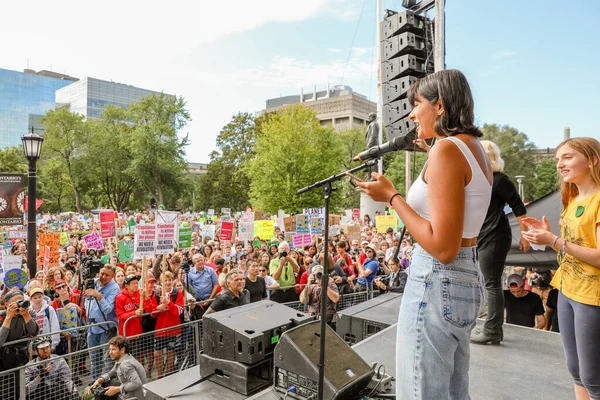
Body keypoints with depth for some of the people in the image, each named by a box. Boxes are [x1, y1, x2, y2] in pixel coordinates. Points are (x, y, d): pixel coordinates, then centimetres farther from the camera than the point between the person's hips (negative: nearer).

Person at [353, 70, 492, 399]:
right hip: (468, 278, 10)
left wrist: (391, 196, -15)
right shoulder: (474, 148, 12)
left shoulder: (447, 149, -18)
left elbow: (443, 248, -23)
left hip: (437, 281, -10)